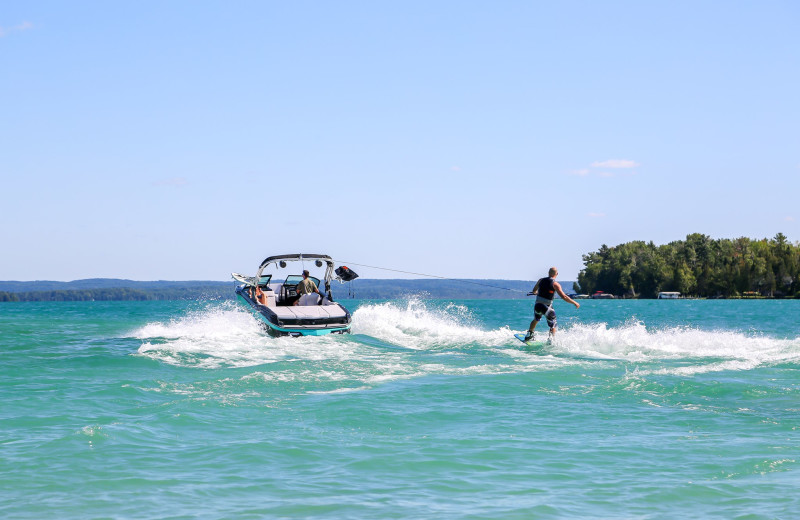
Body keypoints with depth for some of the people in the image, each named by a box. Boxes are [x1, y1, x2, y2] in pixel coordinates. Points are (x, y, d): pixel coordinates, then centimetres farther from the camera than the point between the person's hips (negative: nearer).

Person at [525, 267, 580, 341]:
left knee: (536, 320, 33)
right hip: (547, 307, -4)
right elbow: (564, 297, -16)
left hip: (538, 305, 4)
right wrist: (575, 303, -6)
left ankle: (529, 335, 28)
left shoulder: (541, 280, 5)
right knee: (553, 326, 11)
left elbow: (534, 291, 22)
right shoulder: (555, 284, -9)